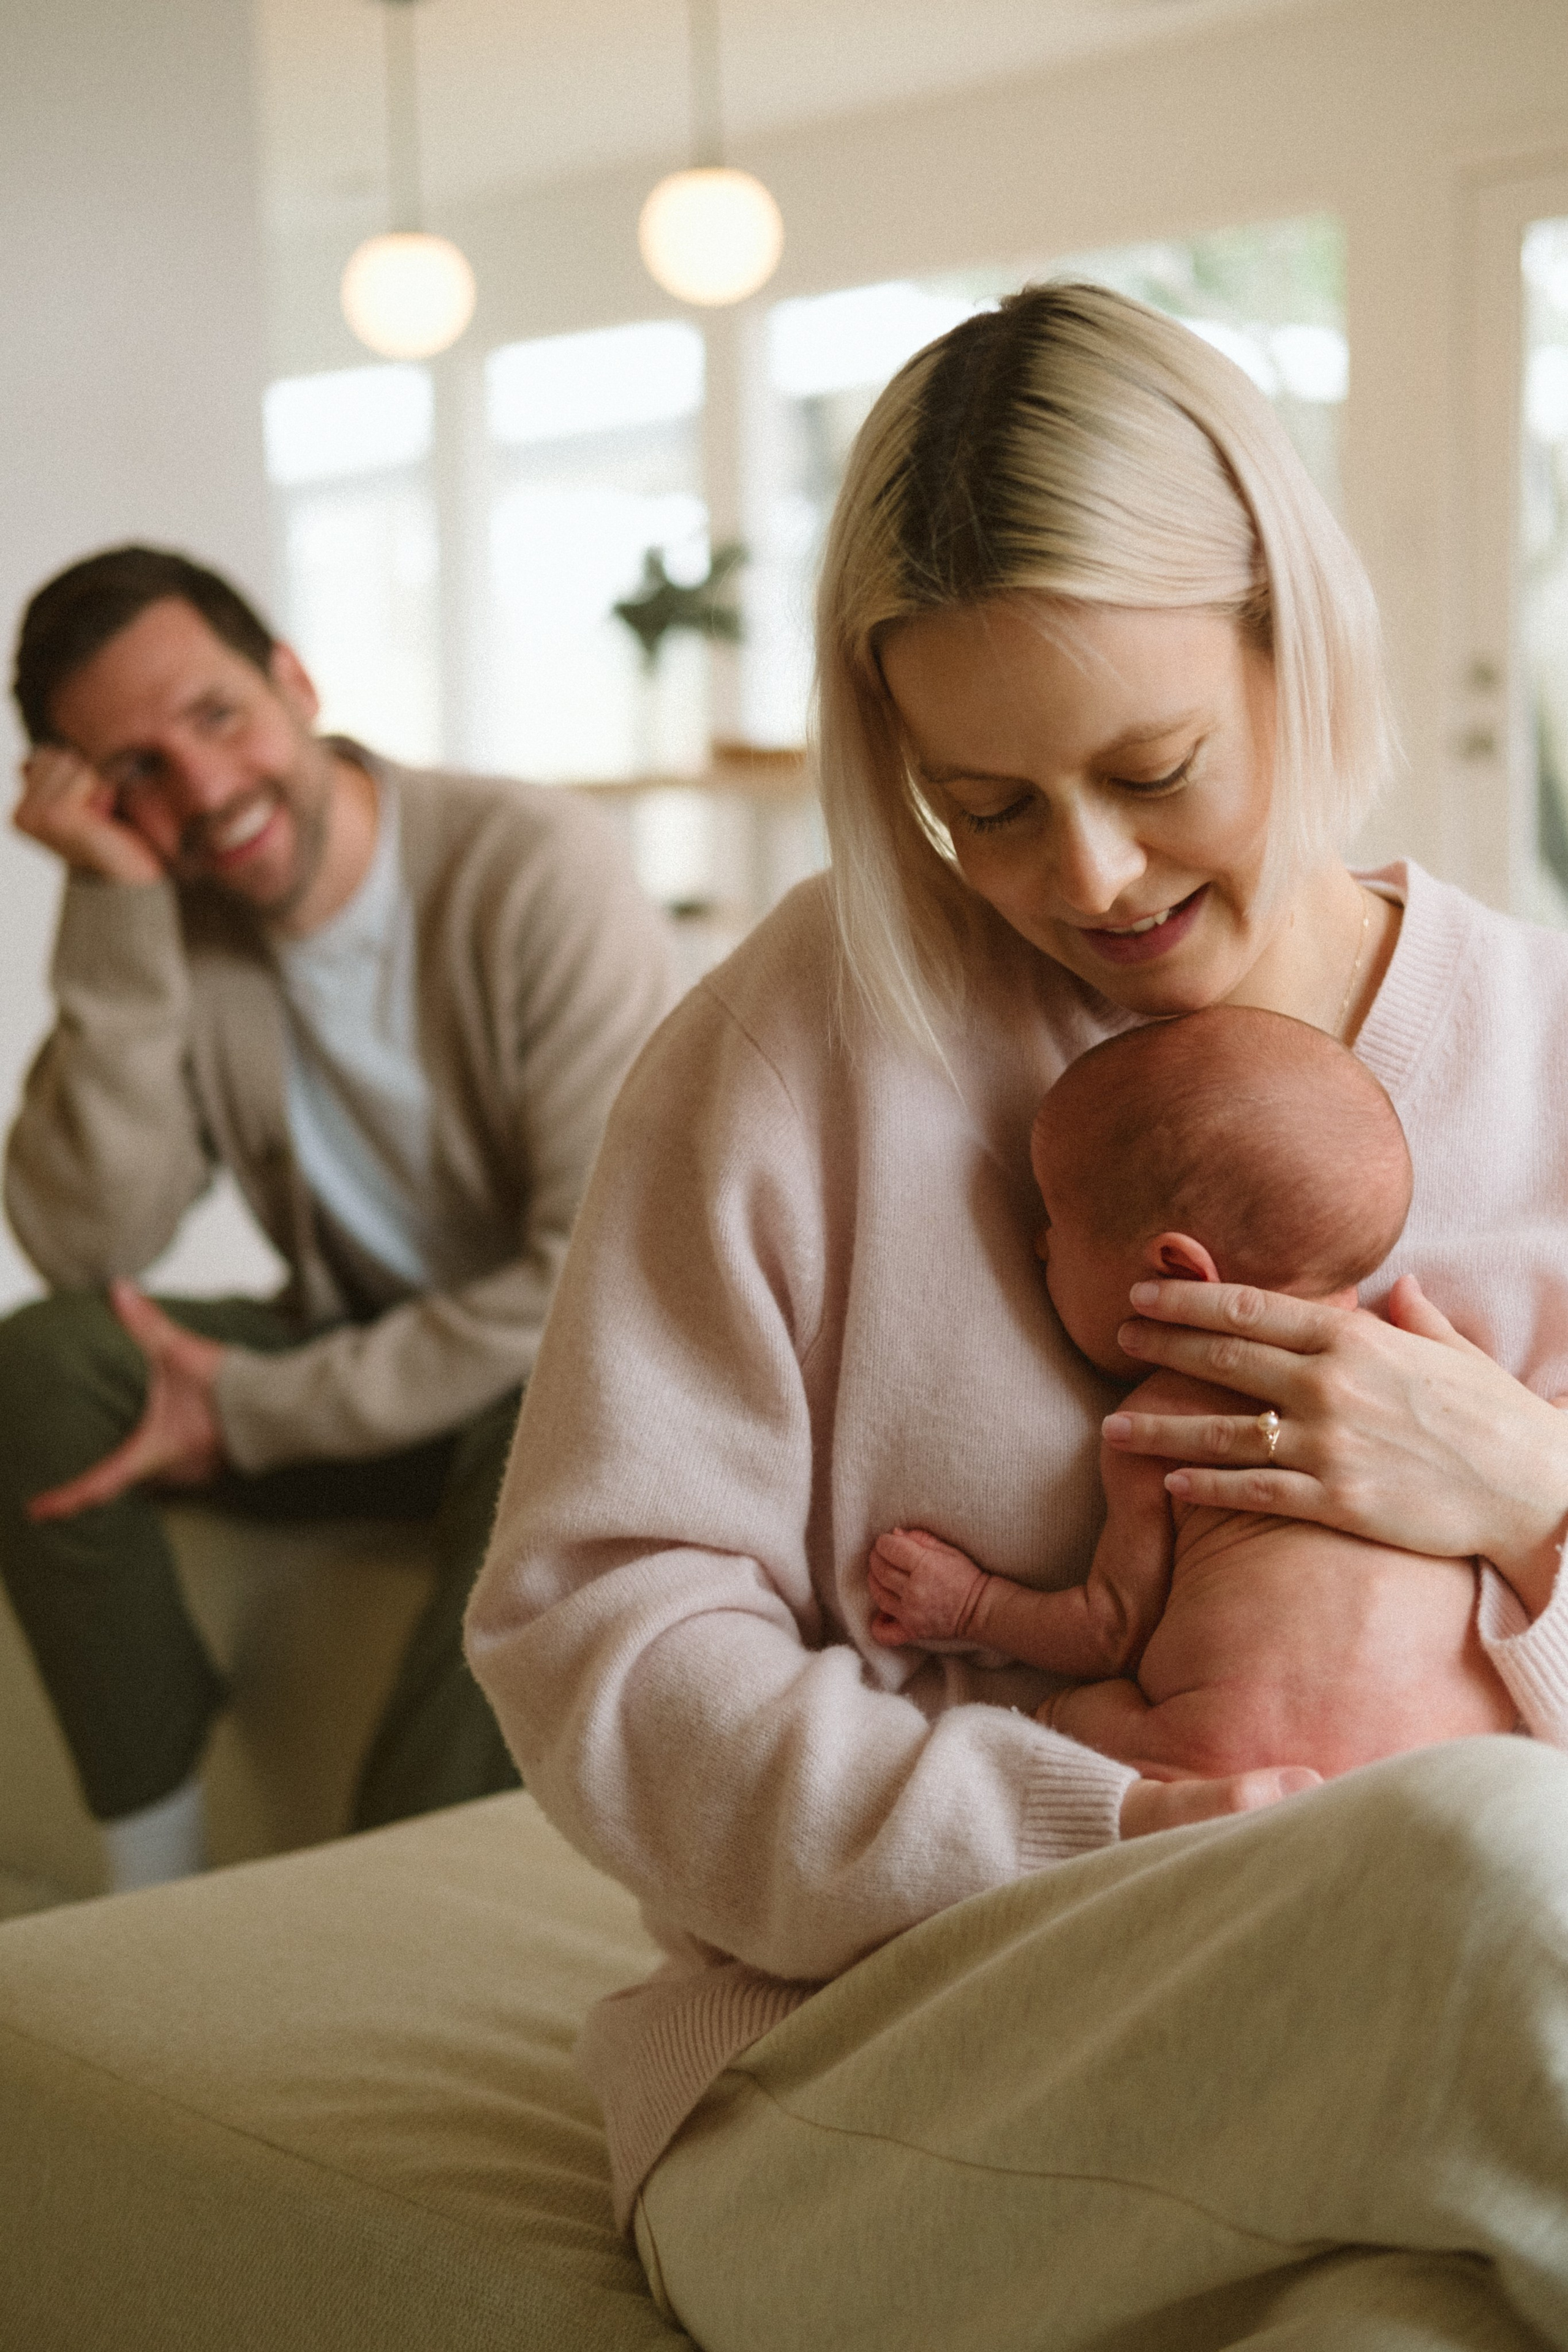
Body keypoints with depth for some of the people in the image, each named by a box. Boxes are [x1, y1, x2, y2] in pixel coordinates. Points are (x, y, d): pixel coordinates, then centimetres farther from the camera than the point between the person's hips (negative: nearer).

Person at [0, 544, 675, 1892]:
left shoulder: (534, 869, -20)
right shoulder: (168, 928, -6)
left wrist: (258, 1410, -20)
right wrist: (117, 915, -23)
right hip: (356, 1353, 5)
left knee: (544, 1441, -37)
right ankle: (153, 1898, -9)